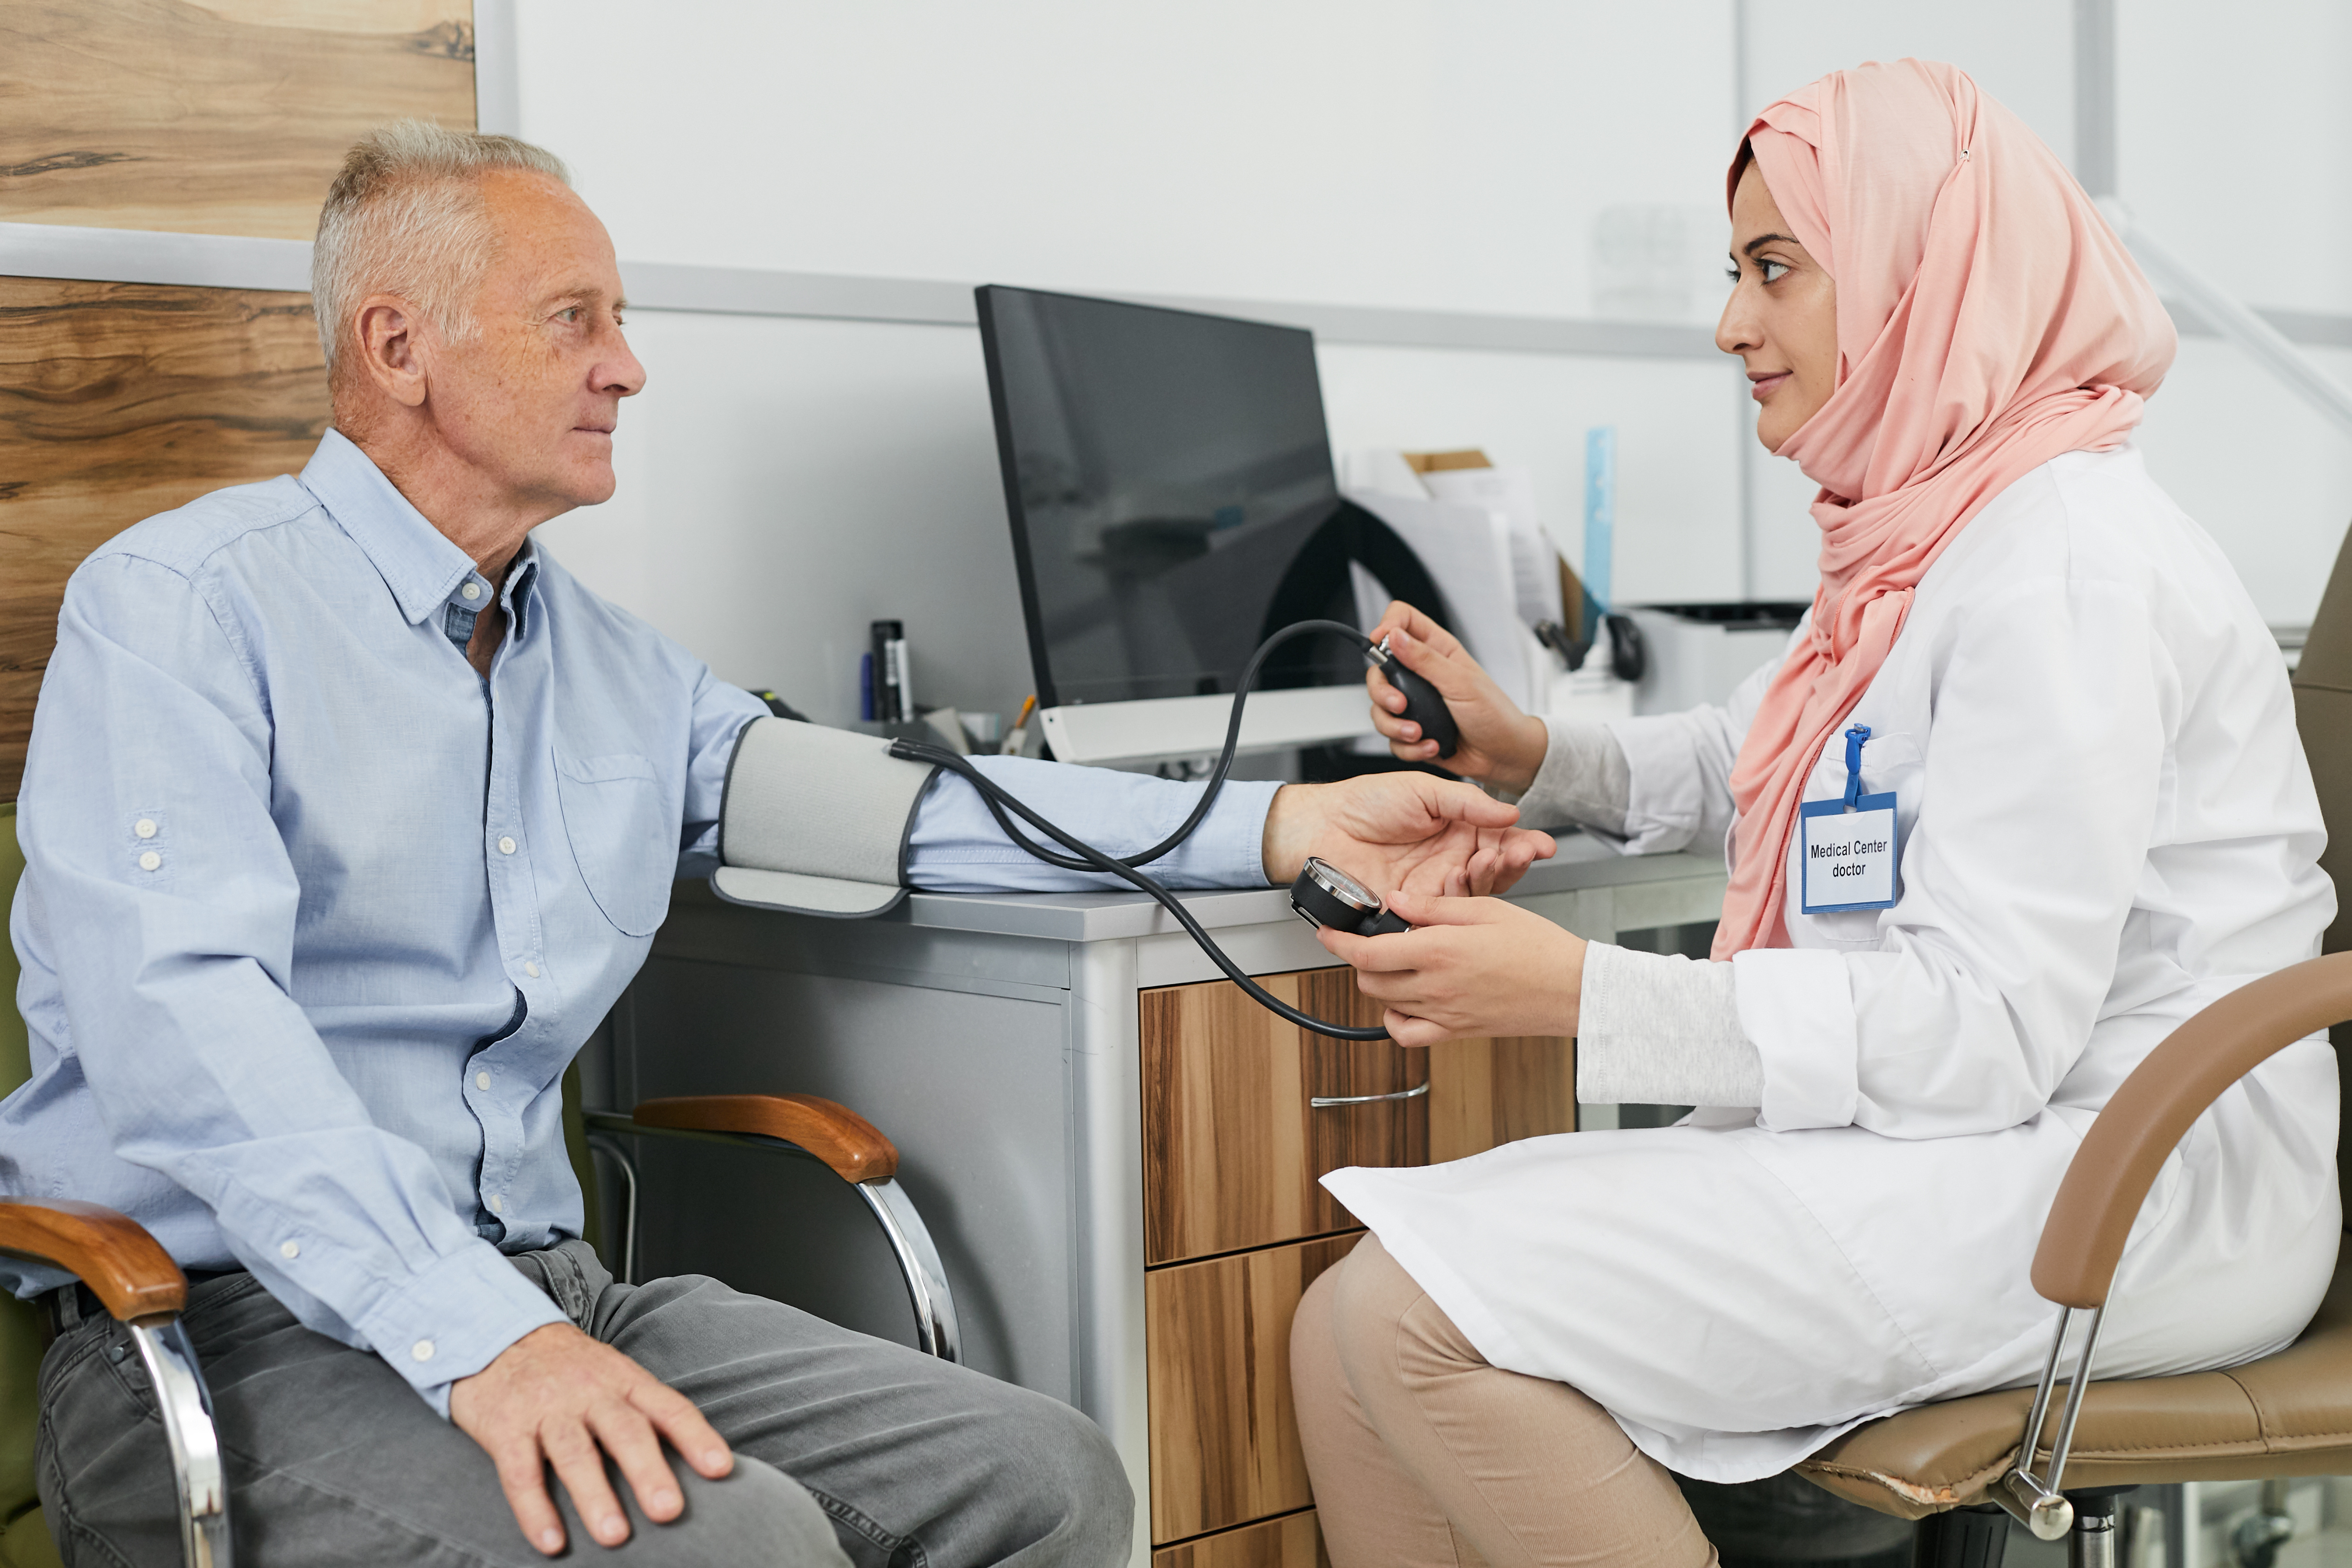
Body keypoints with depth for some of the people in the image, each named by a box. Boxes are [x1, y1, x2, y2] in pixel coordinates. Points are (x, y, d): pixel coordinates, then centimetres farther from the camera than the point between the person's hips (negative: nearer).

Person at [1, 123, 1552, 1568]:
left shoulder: (615, 666, 17)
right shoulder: (187, 604, -6)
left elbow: (887, 808, 16)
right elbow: (188, 1014, -20)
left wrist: (1286, 827, 8)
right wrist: (476, 1339, -31)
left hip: (537, 1286, 7)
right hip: (233, 1321, -7)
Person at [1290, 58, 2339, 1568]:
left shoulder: (2066, 560, -17)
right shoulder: (1929, 529, 16)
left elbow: (1987, 1029, -23)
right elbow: (1744, 766, 29)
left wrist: (1582, 996, -26)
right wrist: (1528, 754, 11)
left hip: (2121, 1178, -9)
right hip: (1959, 1135, 9)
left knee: (1427, 1313, -22)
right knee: (1350, 1335, -6)